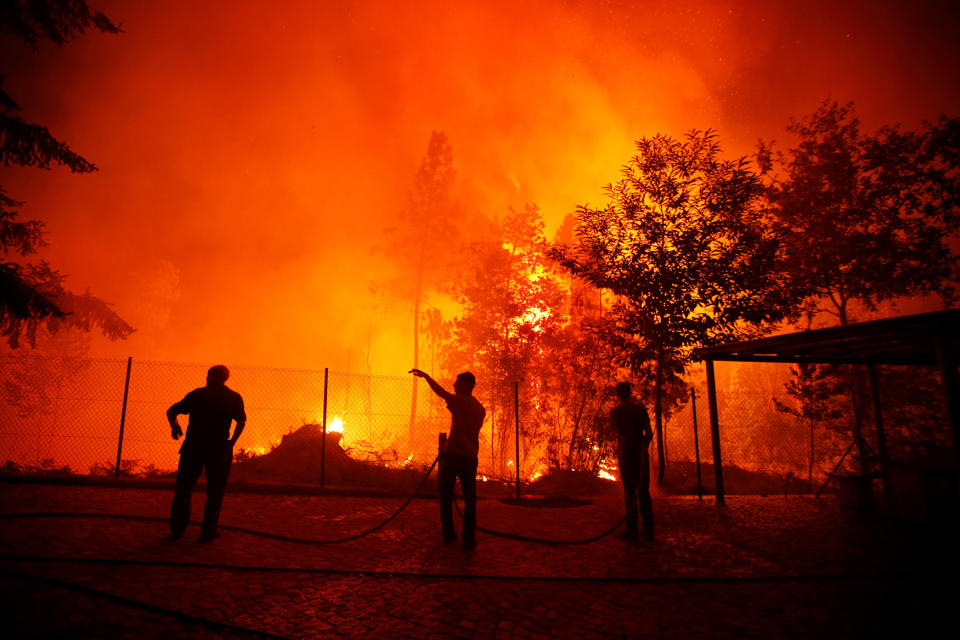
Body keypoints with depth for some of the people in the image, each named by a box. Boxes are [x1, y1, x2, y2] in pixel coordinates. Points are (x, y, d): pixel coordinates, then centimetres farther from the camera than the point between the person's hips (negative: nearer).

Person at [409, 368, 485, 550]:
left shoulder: (460, 401, -9)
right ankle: (469, 539, 5)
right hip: (470, 457, 4)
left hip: (452, 455, -4)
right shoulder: (480, 409, 10)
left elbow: (440, 392, -3)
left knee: (446, 495, 11)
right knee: (470, 498, 6)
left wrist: (425, 375, 9)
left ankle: (448, 534, 17)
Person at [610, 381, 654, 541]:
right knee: (644, 491, 10)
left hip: (624, 454, 0)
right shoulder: (640, 408, -2)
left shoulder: (614, 412, 2)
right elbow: (649, 432, -8)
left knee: (629, 491, 5)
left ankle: (632, 531, 3)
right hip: (640, 454, 0)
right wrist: (643, 448, 2)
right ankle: (649, 530, 12)